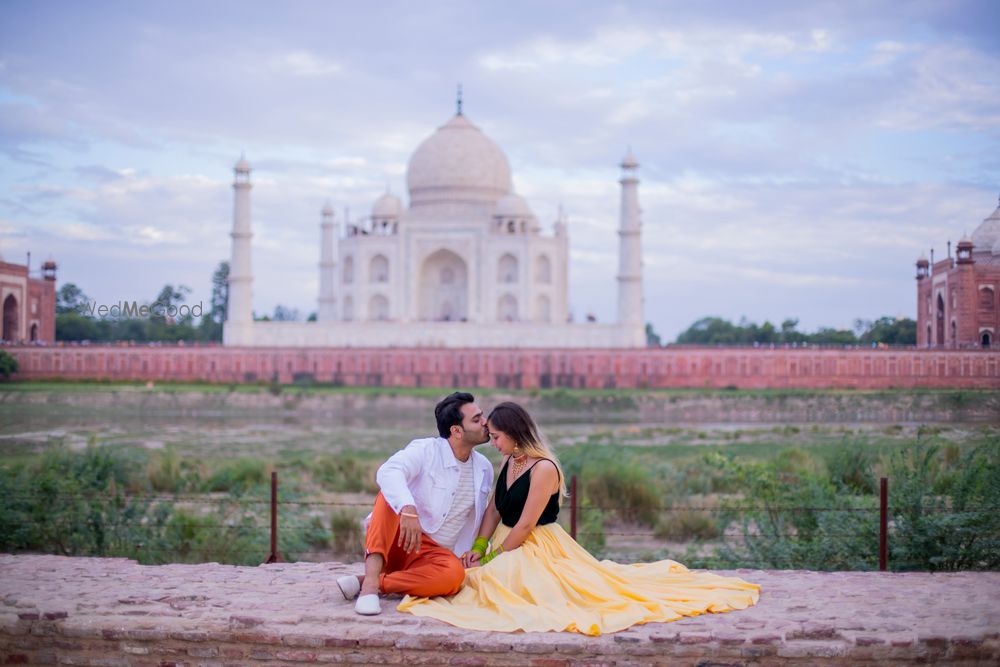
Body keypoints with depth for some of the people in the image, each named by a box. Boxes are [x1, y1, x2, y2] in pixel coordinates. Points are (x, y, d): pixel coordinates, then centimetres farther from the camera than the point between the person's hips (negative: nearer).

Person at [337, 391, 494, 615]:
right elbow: (388, 472, -32)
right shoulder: (425, 450, -10)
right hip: (396, 542, -3)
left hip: (434, 553, 3)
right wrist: (408, 510, -50)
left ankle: (366, 582, -28)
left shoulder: (484, 468, 9)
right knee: (391, 493, -33)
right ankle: (371, 578, -44)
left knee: (454, 574, -34)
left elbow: (477, 520, 22)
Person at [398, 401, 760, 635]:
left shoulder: (543, 468, -20)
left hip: (537, 548, -9)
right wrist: (478, 547, -6)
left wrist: (491, 560, -16)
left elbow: (526, 524, -21)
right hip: (512, 545, 9)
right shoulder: (509, 462, 8)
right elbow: (494, 510, 9)